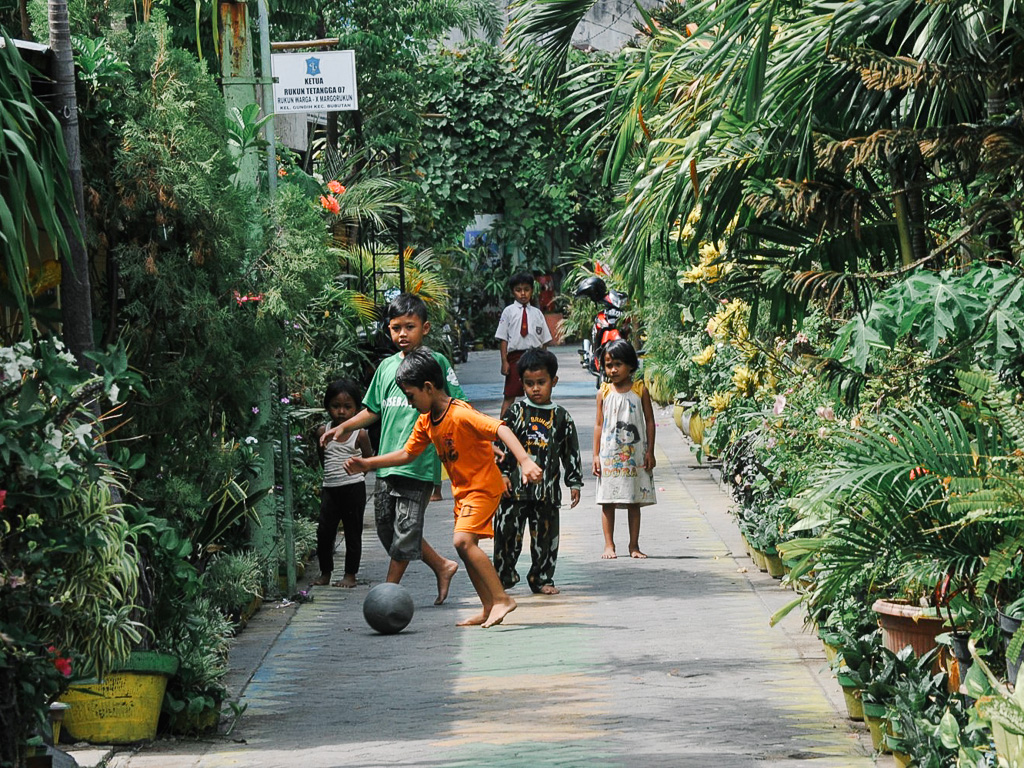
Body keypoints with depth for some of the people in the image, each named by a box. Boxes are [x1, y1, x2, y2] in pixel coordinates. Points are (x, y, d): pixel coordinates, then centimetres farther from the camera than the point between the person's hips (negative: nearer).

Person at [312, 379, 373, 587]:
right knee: (324, 531, 2)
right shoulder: (324, 431, 3)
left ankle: (351, 574, 12)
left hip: (353, 487, -3)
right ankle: (325, 572, 15)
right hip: (330, 488, 3)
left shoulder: (360, 434, -6)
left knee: (352, 531, 4)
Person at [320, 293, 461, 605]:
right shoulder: (386, 366, 14)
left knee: (405, 529, -5)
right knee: (386, 526, 9)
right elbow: (373, 410, 22)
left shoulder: (436, 362, -2)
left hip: (419, 462, -6)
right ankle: (441, 566, 23)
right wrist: (343, 427, 11)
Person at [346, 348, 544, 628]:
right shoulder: (426, 422, 4)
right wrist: (368, 464, 12)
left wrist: (525, 461, -48)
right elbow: (407, 454, 17)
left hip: (483, 486, -10)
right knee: (466, 546, 11)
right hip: (463, 491, 10)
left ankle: (501, 598, -22)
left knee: (463, 540, -24)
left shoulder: (461, 414, -24)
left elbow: (500, 429, -35)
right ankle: (489, 609, 18)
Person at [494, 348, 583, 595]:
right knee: (508, 532, 0)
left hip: (547, 489, 1)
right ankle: (503, 576, 14)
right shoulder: (516, 411, 1)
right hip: (515, 487, -1)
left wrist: (575, 483, 9)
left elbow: (571, 452, 11)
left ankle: (542, 578, 18)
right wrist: (502, 474, -6)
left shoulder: (561, 417, 6)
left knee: (545, 535, 6)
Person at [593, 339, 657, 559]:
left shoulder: (640, 390, 0)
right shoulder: (604, 392, 1)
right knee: (608, 501, 1)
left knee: (634, 503, 5)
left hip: (635, 456, 0)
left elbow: (650, 422, 4)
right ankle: (609, 545, 8)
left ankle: (634, 545, 12)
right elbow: (599, 425, 4)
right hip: (609, 455, 0)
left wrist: (650, 452, 0)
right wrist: (596, 455, 0)